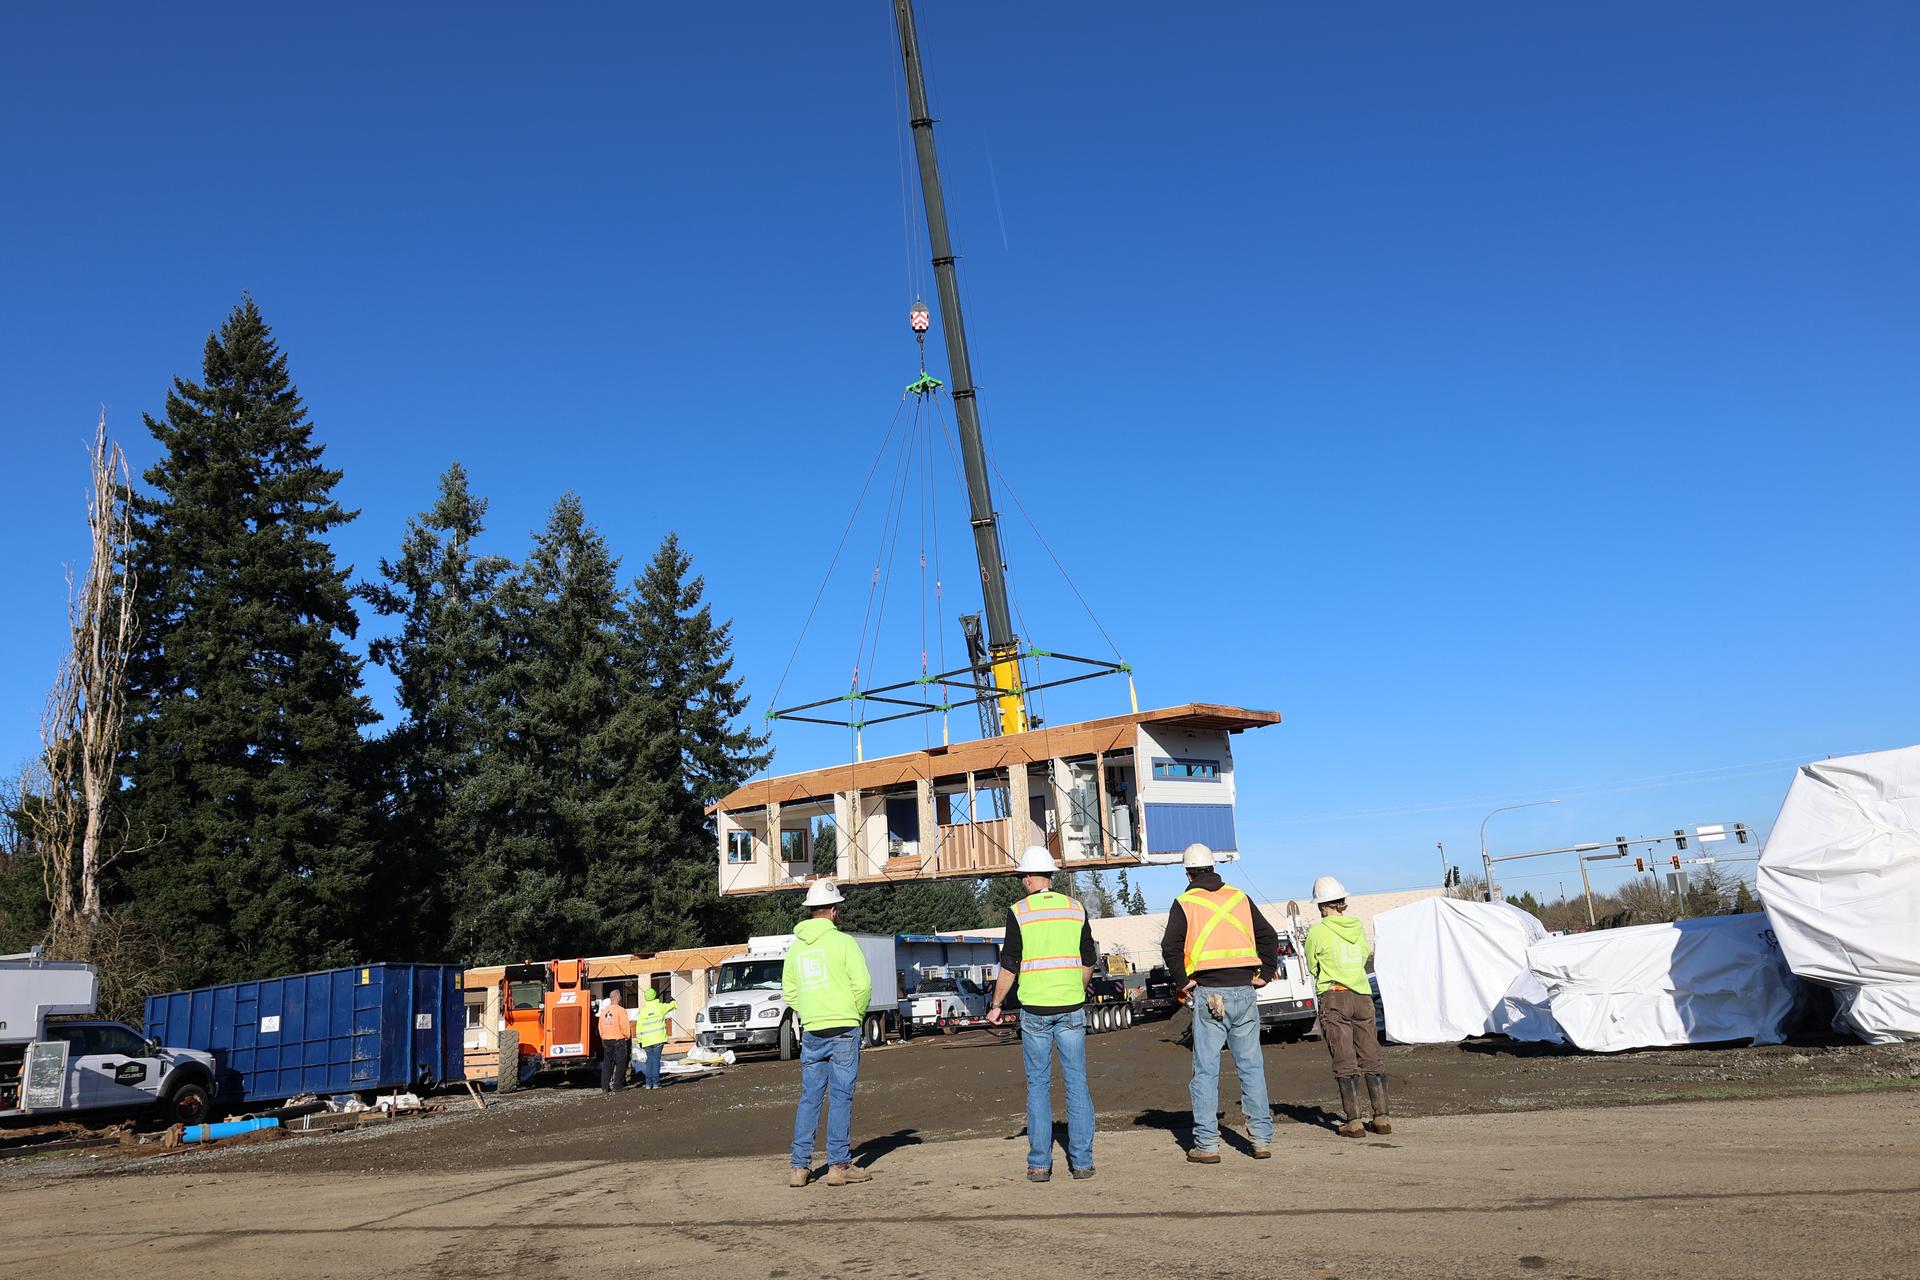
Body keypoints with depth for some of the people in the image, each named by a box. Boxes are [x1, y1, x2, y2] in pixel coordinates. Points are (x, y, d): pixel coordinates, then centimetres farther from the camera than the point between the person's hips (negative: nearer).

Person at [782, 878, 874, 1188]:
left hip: (811, 1032, 5)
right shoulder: (843, 942, -8)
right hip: (843, 1030, -5)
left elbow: (789, 991, 13)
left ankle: (800, 1166, 10)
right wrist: (856, 1015, 5)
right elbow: (863, 985, -11)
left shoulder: (796, 946, 8)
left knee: (809, 1098, 10)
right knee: (840, 1097, 0)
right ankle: (839, 1165, 1)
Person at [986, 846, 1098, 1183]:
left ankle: (1039, 1164, 6)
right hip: (1071, 1009, 2)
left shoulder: (1018, 912, -4)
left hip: (1034, 1010, -2)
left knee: (1038, 1085, 6)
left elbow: (1009, 965, -5)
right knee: (1077, 1083, 6)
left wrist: (996, 1006, 6)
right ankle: (1082, 1161, 6)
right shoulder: (1077, 909, 5)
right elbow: (1088, 962, 10)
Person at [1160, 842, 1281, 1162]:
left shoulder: (1185, 903, 0)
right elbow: (1269, 937, 11)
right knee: (1251, 1066, 9)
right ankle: (1262, 1138, 10)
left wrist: (1182, 982, -2)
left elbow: (1170, 947, -10)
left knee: (1206, 1070, 1)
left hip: (1209, 994, -3)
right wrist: (1265, 975, 13)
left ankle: (1207, 1144, 1)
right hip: (1244, 992, 4)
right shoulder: (1239, 898, 12)